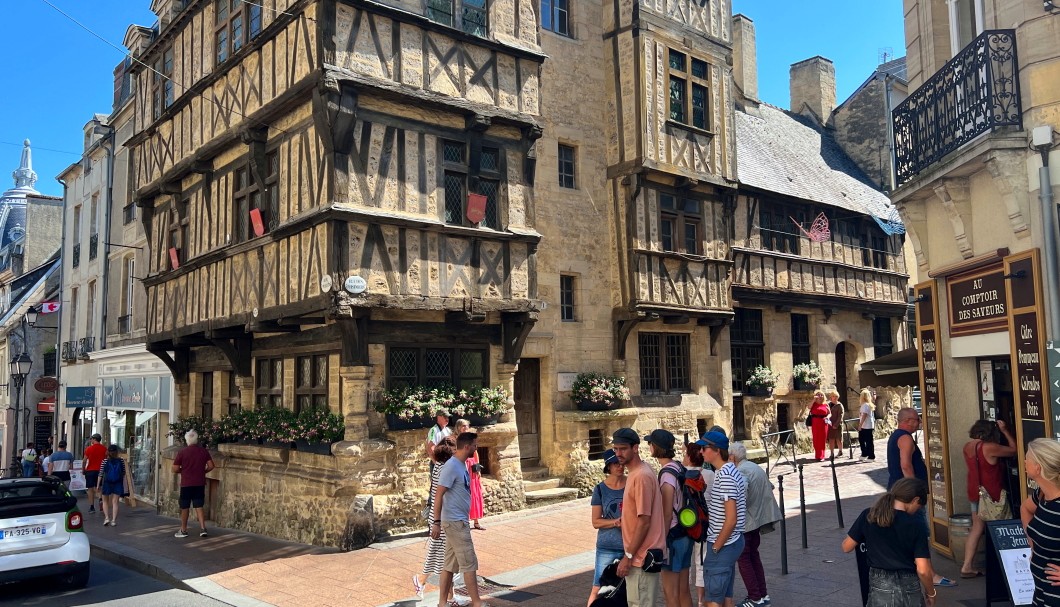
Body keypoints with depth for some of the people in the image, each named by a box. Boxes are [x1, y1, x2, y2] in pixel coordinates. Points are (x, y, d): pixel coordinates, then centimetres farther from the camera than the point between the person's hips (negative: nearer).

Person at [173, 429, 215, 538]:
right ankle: (203, 528, -4)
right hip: (200, 483, 3)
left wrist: (183, 470, 12)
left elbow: (175, 469, -7)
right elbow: (211, 466, -1)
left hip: (186, 484, -3)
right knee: (199, 506, 7)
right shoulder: (204, 451, 1)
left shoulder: (182, 452, -8)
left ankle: (183, 530, 19)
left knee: (184, 507, 11)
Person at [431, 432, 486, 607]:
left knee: (450, 564, 12)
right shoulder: (451, 466, -17)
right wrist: (436, 522, -20)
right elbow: (438, 494, -18)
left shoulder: (462, 465, 11)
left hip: (459, 521, 9)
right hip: (455, 522, -9)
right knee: (469, 563, -2)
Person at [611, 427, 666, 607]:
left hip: (641, 557, -9)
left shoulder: (642, 476, -20)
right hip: (640, 554, 9)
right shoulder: (635, 473, 10)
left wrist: (628, 556, -18)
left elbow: (644, 522, -22)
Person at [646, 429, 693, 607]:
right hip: (685, 536, 9)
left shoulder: (666, 475, -20)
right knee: (684, 591, 16)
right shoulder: (680, 468, 6)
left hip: (672, 538, -9)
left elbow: (667, 515, -20)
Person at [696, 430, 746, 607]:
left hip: (723, 546, -10)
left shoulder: (725, 476, -21)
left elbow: (731, 519, -24)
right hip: (731, 543, 10)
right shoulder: (730, 471, 10)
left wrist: (715, 547, -16)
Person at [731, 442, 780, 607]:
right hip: (759, 517, 9)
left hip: (746, 521, -9)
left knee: (743, 558, 1)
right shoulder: (756, 467, 12)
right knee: (753, 555, 18)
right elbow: (770, 487, 18)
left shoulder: (741, 471, -18)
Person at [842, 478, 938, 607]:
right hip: (910, 588, 0)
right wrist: (931, 593, 5)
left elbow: (846, 547, 2)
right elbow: (923, 570, -13)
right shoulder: (916, 527, -11)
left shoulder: (868, 516, -6)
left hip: (881, 588, 0)